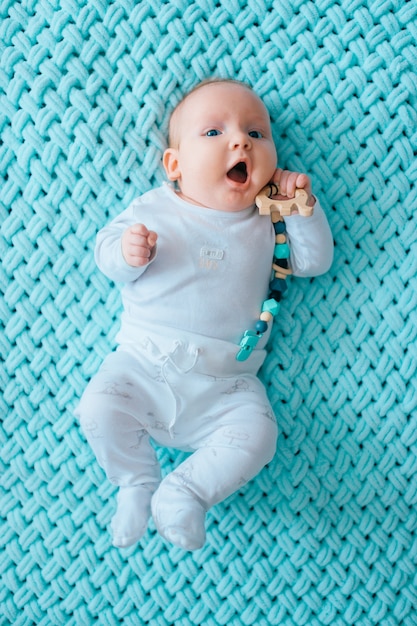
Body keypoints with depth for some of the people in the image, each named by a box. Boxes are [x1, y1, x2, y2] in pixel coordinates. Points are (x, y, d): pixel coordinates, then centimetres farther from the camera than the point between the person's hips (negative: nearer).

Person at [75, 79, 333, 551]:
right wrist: (127, 253, -21)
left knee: (256, 434, -19)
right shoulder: (154, 209, 2)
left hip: (225, 386, 1)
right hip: (144, 364, 0)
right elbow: (106, 251, 3)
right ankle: (139, 482, 7)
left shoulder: (268, 221, 6)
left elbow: (314, 262, 7)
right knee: (100, 408, -19)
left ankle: (185, 491, 1)